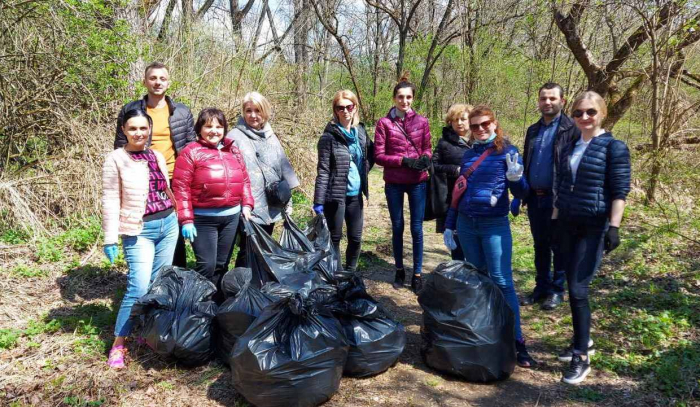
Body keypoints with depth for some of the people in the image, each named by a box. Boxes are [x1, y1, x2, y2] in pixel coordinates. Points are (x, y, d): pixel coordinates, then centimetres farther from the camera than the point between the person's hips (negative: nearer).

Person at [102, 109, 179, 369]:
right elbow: (110, 201, -7)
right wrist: (110, 238, -9)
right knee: (139, 288, -12)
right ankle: (118, 344, 1)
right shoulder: (116, 159, -6)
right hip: (139, 231, -5)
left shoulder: (157, 156, 9)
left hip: (168, 225, 6)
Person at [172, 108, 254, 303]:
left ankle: (219, 305, 28)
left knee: (222, 265, 15)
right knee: (206, 266, -6)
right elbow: (181, 187, -10)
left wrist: (246, 205, 4)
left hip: (231, 216, 5)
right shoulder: (190, 152, -7)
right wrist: (186, 220, -14)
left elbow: (244, 180, 16)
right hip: (203, 219, -5)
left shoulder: (234, 152, 10)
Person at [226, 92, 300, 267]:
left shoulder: (270, 137, 13)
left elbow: (283, 167, 15)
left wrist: (287, 201, 12)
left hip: (271, 208, 6)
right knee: (248, 254, -2)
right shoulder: (235, 137, -6)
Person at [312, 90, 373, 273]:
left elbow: (371, 154, 26)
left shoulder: (360, 131, 7)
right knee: (335, 238, 5)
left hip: (355, 195, 6)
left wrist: (364, 170, 9)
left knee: (356, 238, 12)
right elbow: (323, 170, -13)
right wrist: (318, 201, -17)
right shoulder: (330, 135, -10)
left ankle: (350, 274, 29)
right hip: (335, 195, -5)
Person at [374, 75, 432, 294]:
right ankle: (399, 270, 27)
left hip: (418, 182, 1)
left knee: (417, 229, 2)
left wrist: (425, 158, -13)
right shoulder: (384, 123, -3)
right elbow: (379, 155, -5)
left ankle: (417, 274, 13)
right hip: (394, 183, 0)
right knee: (397, 228, 11)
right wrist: (404, 161, -17)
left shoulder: (421, 122, 2)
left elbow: (427, 148, 10)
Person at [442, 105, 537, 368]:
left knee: (502, 281, -9)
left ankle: (516, 340, -4)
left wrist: (515, 178, -28)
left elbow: (521, 193, -6)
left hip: (495, 226, -5)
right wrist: (449, 225, 17)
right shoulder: (469, 155, 11)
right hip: (466, 225, 5)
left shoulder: (507, 152, -3)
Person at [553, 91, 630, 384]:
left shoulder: (614, 147, -6)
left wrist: (614, 227, -17)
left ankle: (582, 357, 2)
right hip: (567, 225, 6)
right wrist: (555, 219, 15)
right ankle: (582, 340, 28)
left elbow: (620, 191, -11)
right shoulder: (569, 147, 11)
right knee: (572, 287, 11)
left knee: (578, 289, -9)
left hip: (594, 227, -6)